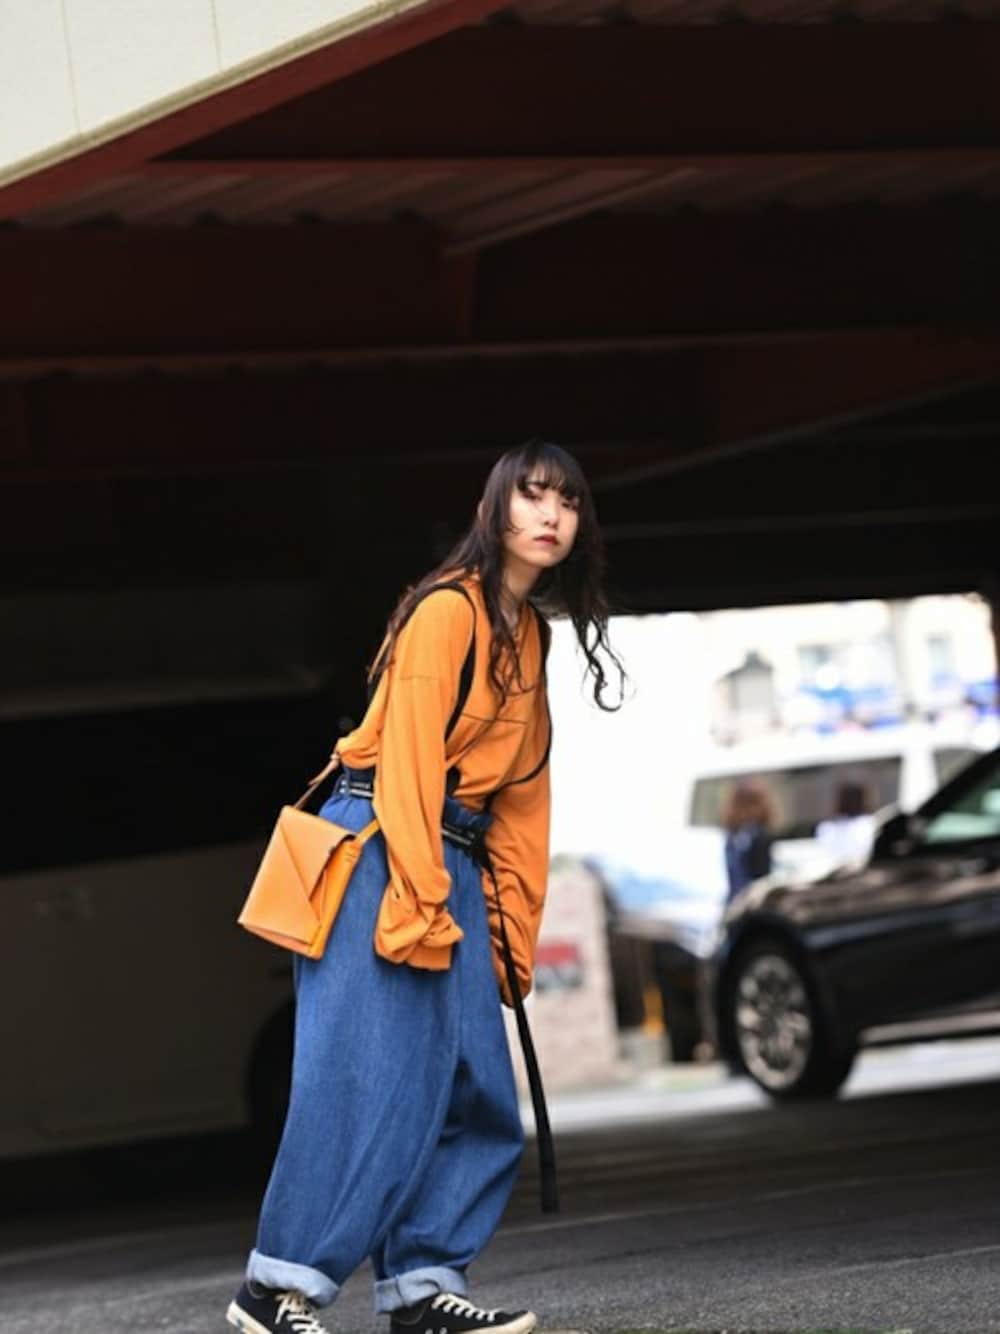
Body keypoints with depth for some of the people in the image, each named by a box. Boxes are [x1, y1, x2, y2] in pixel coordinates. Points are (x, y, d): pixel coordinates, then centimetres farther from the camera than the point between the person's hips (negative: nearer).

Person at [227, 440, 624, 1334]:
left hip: (454, 861, 9)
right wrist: (417, 905, -21)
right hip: (381, 849, -9)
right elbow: (408, 756, -16)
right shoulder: (448, 609, -9)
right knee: (374, 1075, -13)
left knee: (477, 1087, 2)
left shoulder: (529, 633, 17)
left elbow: (522, 794, 17)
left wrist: (515, 930, 13)